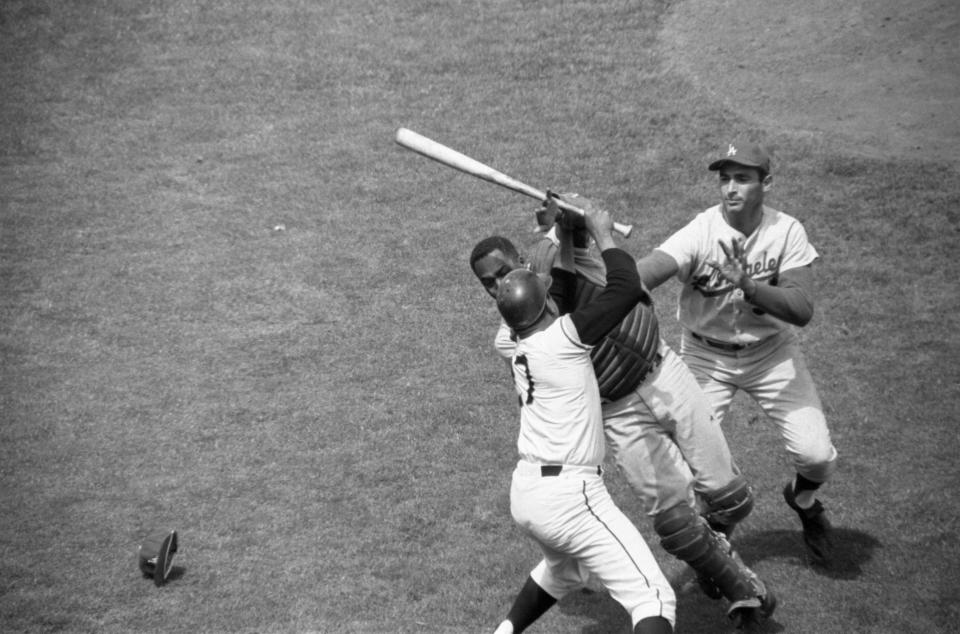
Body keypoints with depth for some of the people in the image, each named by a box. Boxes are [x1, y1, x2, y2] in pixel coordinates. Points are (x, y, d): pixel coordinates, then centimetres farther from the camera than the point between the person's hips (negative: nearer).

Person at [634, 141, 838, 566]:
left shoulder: (786, 232, -15)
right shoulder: (700, 232, -21)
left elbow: (802, 310, -23)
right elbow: (642, 274, -37)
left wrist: (746, 285, -37)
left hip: (771, 352, 1)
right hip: (706, 356, -1)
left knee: (817, 455, -9)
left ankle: (803, 499, 30)